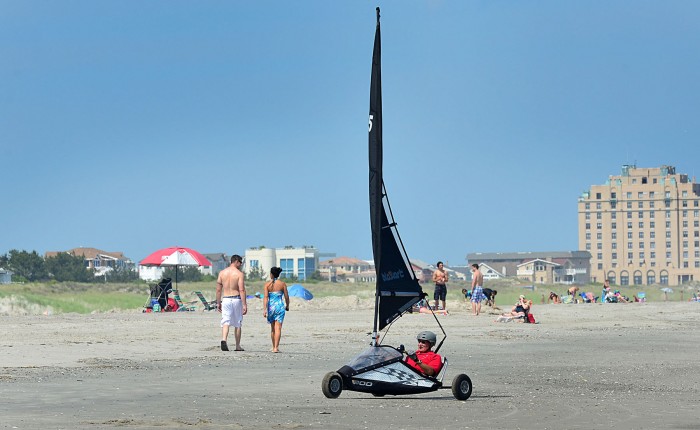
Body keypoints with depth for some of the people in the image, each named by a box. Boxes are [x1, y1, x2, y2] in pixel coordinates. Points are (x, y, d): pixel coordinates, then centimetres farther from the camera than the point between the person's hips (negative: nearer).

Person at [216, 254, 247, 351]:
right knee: (237, 324, 10)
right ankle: (238, 346, 17)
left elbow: (218, 290, 7)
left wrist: (218, 303, 15)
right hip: (236, 299, -2)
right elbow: (242, 290, -13)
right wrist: (244, 305, -12)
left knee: (225, 322, -1)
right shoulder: (239, 274, -8)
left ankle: (224, 340, -27)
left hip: (225, 300, 2)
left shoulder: (222, 273, 5)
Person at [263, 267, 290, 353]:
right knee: (278, 328, -5)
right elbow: (286, 297, 2)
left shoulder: (267, 285, -2)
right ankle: (276, 347, -15)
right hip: (280, 307, -1)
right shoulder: (282, 284, -1)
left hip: (271, 307, 1)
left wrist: (264, 309, -10)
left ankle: (274, 347, 24)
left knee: (272, 328, 16)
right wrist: (287, 306, 20)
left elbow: (265, 297, -9)